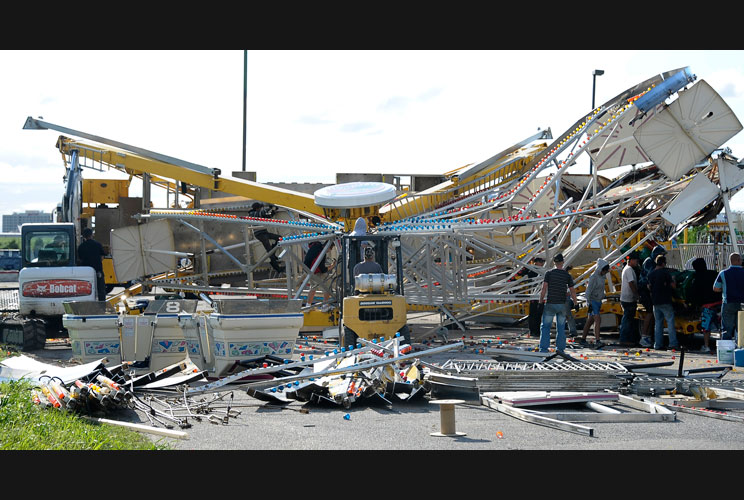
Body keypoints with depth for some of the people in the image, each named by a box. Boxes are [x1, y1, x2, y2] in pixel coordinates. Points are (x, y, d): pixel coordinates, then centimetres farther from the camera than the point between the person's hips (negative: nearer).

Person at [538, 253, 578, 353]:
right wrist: (576, 304, 14)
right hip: (562, 305, 2)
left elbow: (544, 289, -9)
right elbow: (572, 291, 3)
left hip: (550, 304, -2)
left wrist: (541, 302, -4)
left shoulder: (549, 273, -4)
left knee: (545, 327, 4)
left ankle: (543, 348, -4)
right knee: (561, 328, 11)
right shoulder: (567, 275, 1)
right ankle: (560, 348, 9)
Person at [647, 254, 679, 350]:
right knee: (670, 322, -2)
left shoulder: (651, 274, 7)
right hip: (665, 301, -6)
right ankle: (673, 343, -6)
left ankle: (658, 344, 7)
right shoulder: (665, 272, -10)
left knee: (658, 323, 9)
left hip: (655, 301, 6)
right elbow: (673, 286, -8)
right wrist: (674, 281, 12)